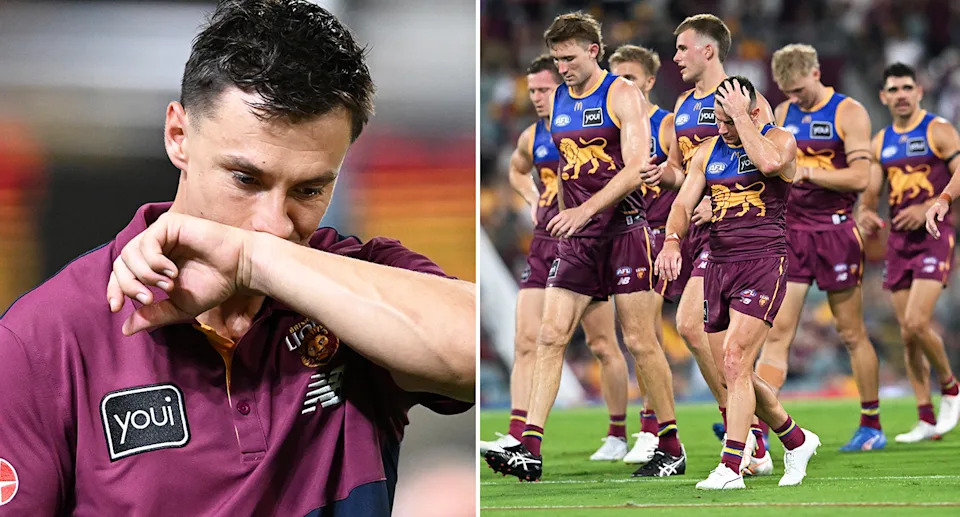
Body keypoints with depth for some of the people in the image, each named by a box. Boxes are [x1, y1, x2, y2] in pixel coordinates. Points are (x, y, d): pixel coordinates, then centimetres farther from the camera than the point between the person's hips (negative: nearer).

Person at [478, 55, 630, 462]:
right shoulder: (531, 137, 11)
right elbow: (517, 170, 32)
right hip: (544, 243, 5)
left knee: (602, 345, 3)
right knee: (526, 341, -6)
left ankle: (618, 435, 16)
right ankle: (517, 436, -10)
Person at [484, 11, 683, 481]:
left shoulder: (622, 95, -6)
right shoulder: (556, 101, 13)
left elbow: (635, 168, -15)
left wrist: (586, 209, -27)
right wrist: (625, 175, 3)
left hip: (622, 227, -6)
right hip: (576, 236, 6)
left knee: (639, 340, -2)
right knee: (550, 335, -5)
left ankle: (671, 447, 9)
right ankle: (529, 450, -10)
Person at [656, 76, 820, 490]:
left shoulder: (780, 140, -3)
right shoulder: (708, 151, 13)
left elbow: (770, 162, -27)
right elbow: (684, 202, 6)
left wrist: (742, 116, -17)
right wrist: (672, 240, -13)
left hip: (763, 262, -6)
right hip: (718, 265, 6)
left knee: (734, 362, -18)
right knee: (733, 375, 8)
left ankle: (730, 469, -16)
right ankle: (797, 441, 30)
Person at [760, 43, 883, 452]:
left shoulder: (849, 113, -5)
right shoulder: (782, 114, 11)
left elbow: (860, 176, -14)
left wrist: (806, 172, -20)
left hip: (835, 230, -4)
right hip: (790, 230, 4)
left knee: (852, 334, 5)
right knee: (777, 330, -6)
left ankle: (872, 426, 16)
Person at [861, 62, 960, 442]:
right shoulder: (880, 142, 14)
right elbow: (869, 193, 16)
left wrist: (927, 208, -19)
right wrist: (865, 213, -6)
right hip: (898, 239, 6)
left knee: (916, 322, -19)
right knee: (908, 335, 3)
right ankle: (926, 420, 9)